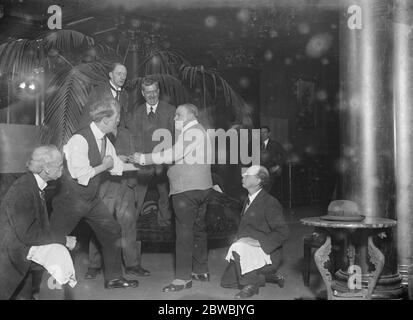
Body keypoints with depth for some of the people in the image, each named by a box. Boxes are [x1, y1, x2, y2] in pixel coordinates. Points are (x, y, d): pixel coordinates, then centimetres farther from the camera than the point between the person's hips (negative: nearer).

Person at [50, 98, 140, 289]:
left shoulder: (104, 141, 2)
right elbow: (81, 175, -27)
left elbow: (117, 166, 12)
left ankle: (113, 278, 20)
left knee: (112, 232, 8)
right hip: (72, 199, -8)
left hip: (92, 199, 8)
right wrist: (105, 165, -15)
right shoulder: (80, 140, -25)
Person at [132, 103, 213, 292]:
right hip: (201, 187, 11)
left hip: (187, 190, -11)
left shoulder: (192, 131, -11)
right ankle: (201, 271, 25)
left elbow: (173, 154, -18)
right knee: (198, 229, 15)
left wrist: (144, 159, -13)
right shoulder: (198, 131, 22)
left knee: (184, 232, -7)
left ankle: (183, 278, -3)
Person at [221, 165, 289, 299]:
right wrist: (240, 238, 1)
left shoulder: (270, 202, -16)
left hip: (267, 252, -9)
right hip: (247, 250, 9)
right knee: (226, 281, 6)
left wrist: (258, 242, -26)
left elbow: (282, 233, -20)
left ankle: (251, 284, -14)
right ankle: (269, 276, 17)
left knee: (239, 248, -35)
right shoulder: (249, 200, 12)